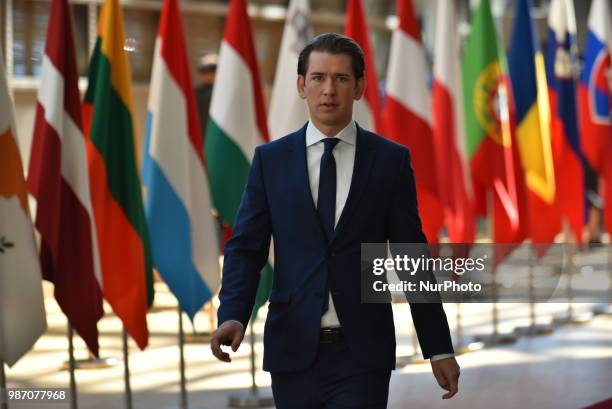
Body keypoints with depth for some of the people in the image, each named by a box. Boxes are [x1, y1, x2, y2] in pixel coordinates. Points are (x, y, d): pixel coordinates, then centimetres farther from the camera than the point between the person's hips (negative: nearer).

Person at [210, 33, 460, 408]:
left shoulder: (390, 160, 3)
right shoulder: (270, 159, 5)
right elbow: (246, 248, 2)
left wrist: (439, 348, 4)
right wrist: (233, 316, -16)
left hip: (363, 353, -1)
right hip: (294, 350, 1)